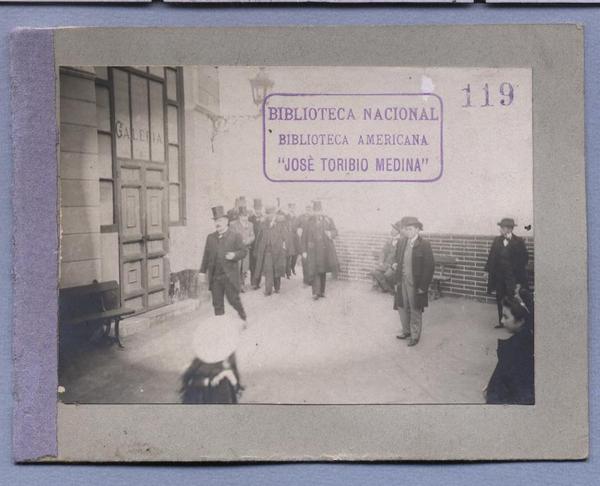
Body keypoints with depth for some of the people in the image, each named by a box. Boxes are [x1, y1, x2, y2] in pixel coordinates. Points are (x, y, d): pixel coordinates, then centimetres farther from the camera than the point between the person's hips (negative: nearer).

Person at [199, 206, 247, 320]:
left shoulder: (235, 236, 1)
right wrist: (203, 271, 11)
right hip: (214, 276, 4)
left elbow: (243, 251, -1)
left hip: (230, 276, -4)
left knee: (233, 300, 0)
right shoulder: (210, 237, 13)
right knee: (217, 303, 7)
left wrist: (234, 255, -21)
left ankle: (243, 319, 21)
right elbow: (206, 255, 16)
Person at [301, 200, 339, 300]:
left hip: (325, 250, 2)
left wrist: (331, 234, -20)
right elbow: (304, 237, 3)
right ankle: (315, 293, -12)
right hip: (313, 250, -2)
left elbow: (335, 231, 5)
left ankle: (322, 291, 21)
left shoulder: (328, 220, 5)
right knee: (315, 271, -11)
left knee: (323, 271, 10)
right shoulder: (309, 222, 3)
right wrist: (304, 251, -2)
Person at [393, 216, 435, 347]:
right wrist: (395, 264, -3)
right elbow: (397, 257, 22)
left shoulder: (424, 244, -14)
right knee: (402, 307, 16)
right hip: (402, 282, 6)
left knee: (415, 311, 8)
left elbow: (430, 266, -14)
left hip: (416, 285, -6)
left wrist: (423, 286, -16)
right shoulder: (401, 243, 4)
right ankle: (406, 331, 37)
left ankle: (415, 336, 24)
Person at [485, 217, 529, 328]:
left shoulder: (518, 242, -8)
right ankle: (501, 321, 21)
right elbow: (492, 256, 7)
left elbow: (524, 258, -8)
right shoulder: (497, 240, 6)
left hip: (512, 276, -5)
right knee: (500, 298, 10)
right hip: (499, 275, 5)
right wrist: (488, 270, 4)